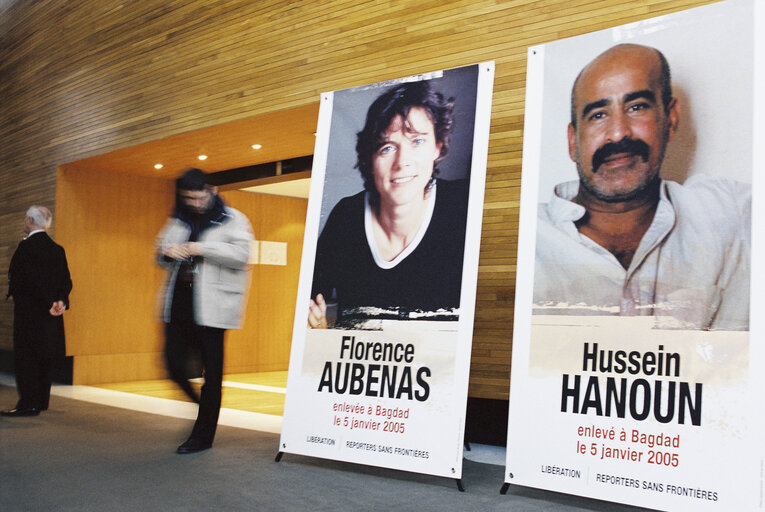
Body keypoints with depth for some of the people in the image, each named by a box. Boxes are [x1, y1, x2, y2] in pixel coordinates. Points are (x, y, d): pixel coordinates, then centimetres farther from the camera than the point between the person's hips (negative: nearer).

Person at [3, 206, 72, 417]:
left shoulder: (26, 246, -12)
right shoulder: (57, 249, 10)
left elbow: (32, 279, -19)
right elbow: (66, 280, 5)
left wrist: (48, 304, -16)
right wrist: (61, 301, -6)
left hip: (29, 311, -7)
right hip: (49, 314, 7)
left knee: (26, 357, -2)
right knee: (43, 358, 13)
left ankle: (28, 403, -2)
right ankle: (41, 401, 20)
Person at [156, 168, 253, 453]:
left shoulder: (232, 220, 1)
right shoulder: (178, 221, 17)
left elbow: (242, 254, -13)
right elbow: (161, 257, 24)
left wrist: (204, 249, -18)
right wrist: (166, 251, 0)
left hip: (211, 306, -5)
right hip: (178, 303, 5)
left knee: (212, 370, 0)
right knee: (174, 363, 1)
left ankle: (203, 436, 11)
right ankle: (202, 404, 29)